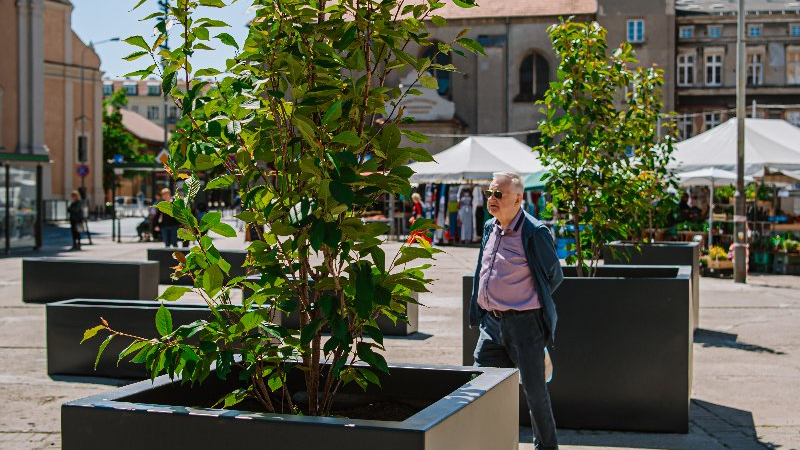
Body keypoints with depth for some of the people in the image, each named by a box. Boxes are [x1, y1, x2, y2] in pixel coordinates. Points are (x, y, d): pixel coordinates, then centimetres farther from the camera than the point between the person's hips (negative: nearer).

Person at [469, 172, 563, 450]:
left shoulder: (534, 233, -13)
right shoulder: (490, 228, 10)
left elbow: (555, 275, -3)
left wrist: (529, 302, 6)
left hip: (523, 323, -7)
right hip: (492, 322, 7)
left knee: (533, 390, 5)